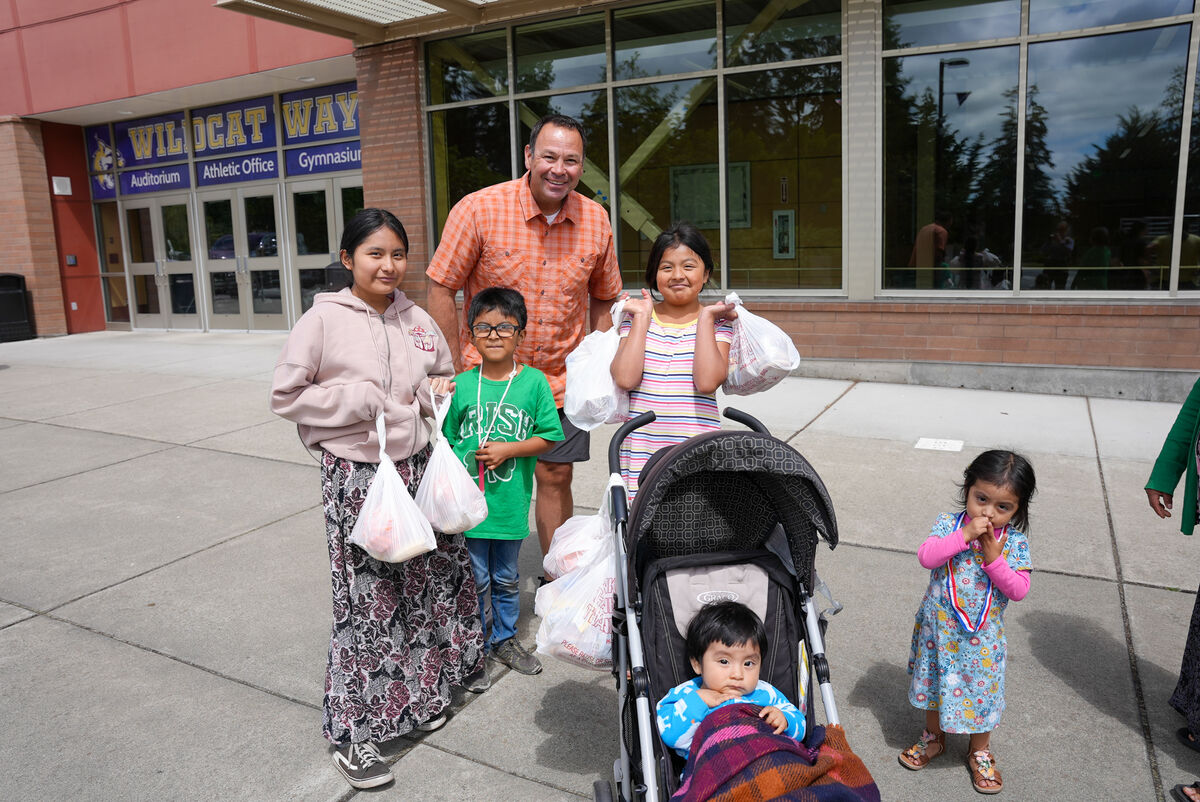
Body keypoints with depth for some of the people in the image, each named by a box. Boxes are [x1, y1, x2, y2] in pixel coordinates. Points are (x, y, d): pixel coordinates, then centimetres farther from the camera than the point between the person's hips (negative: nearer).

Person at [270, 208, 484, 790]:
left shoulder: (417, 320, 7)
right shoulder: (324, 319, -8)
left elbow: (445, 379, 22)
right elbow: (285, 395, -7)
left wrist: (428, 397, 1)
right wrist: (358, 400, -15)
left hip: (416, 466, 5)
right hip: (355, 475, -5)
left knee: (428, 583, 13)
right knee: (367, 600, 0)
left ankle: (418, 694, 36)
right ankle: (352, 730, 18)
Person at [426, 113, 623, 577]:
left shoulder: (596, 220, -2)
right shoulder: (479, 209, -13)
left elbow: (603, 299, 11)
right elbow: (441, 290, -9)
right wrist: (457, 372, -10)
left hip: (561, 379, 3)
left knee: (555, 477, 10)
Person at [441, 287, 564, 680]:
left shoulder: (534, 381, -5)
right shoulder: (461, 385, -3)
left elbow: (549, 437, -4)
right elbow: (445, 442, 2)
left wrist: (508, 449, -16)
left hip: (511, 502, 1)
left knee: (505, 578, 19)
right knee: (474, 581, 8)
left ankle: (504, 639, 39)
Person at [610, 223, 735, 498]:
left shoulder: (717, 322, 5)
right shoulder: (637, 318, 9)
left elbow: (707, 382, -14)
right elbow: (625, 379, -8)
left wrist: (706, 317, -7)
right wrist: (642, 318, -2)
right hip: (641, 450, 1)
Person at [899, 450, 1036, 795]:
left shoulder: (1015, 543, -11)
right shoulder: (949, 524, -12)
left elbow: (1018, 590, -16)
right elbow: (926, 556, -26)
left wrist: (994, 557, -27)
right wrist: (964, 536, -32)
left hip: (981, 637, 0)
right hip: (939, 630, 1)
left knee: (980, 689, 14)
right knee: (936, 683, 19)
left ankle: (980, 752, 39)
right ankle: (933, 737, 43)